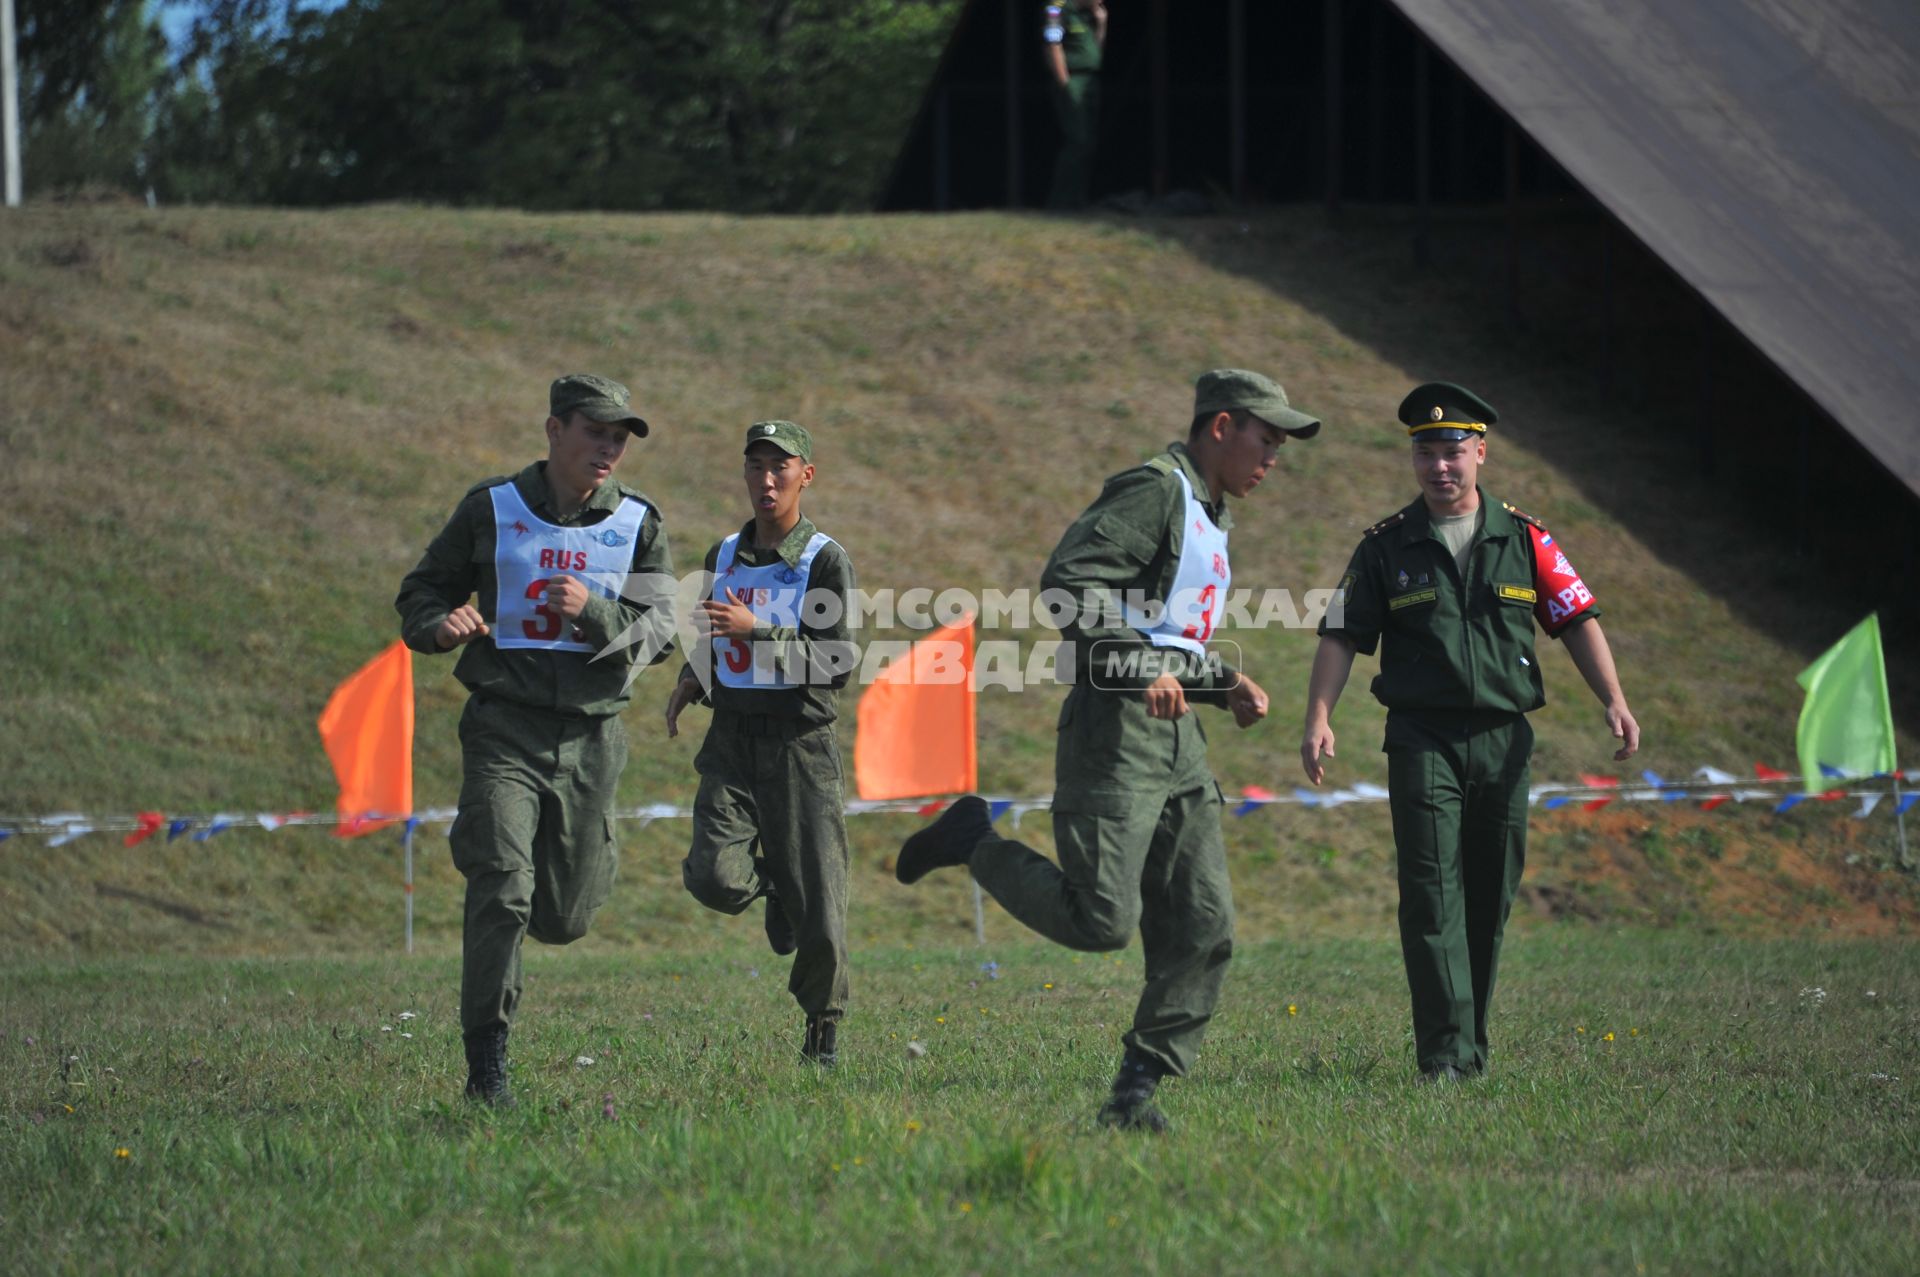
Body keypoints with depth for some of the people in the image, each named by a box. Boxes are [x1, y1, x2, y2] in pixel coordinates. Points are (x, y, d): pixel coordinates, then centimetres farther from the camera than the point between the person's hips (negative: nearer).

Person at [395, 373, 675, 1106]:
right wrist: (441, 625, -11)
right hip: (504, 726, -2)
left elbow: (659, 634, -1)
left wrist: (593, 612, -20)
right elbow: (420, 593, 13)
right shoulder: (491, 510, 4)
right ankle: (486, 1061, -11)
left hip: (591, 736, 2)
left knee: (564, 917, 6)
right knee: (502, 888, -18)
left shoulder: (638, 524, 6)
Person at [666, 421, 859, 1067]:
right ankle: (770, 884, 19)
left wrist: (756, 631, -23)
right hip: (731, 741, 4)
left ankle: (823, 1024, 19)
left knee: (817, 911, -4)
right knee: (714, 879, -17)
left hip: (800, 742, -4)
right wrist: (692, 678, 7)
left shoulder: (825, 560, -5)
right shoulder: (724, 556, 12)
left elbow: (838, 665, -13)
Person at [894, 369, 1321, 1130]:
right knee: (1100, 920, -14)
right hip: (1116, 730, -9)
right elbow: (1069, 582, -21)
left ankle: (1137, 1091, 2)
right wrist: (1141, 667, -26)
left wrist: (1224, 684, 16)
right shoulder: (1154, 491, -8)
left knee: (1203, 930, -1)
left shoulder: (1207, 518, 23)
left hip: (1179, 739, 9)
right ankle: (974, 843, 8)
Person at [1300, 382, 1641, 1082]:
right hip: (1422, 741, -2)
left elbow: (1577, 620, 6)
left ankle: (1471, 1047, 17)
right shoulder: (1386, 547, 5)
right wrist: (1319, 720, -9)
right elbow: (1341, 636, 4)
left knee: (1489, 899, 7)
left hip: (1503, 741, 2)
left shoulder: (1524, 540, 7)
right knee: (1432, 896, -12)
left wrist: (1613, 701, -7)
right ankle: (1443, 1054, -17)